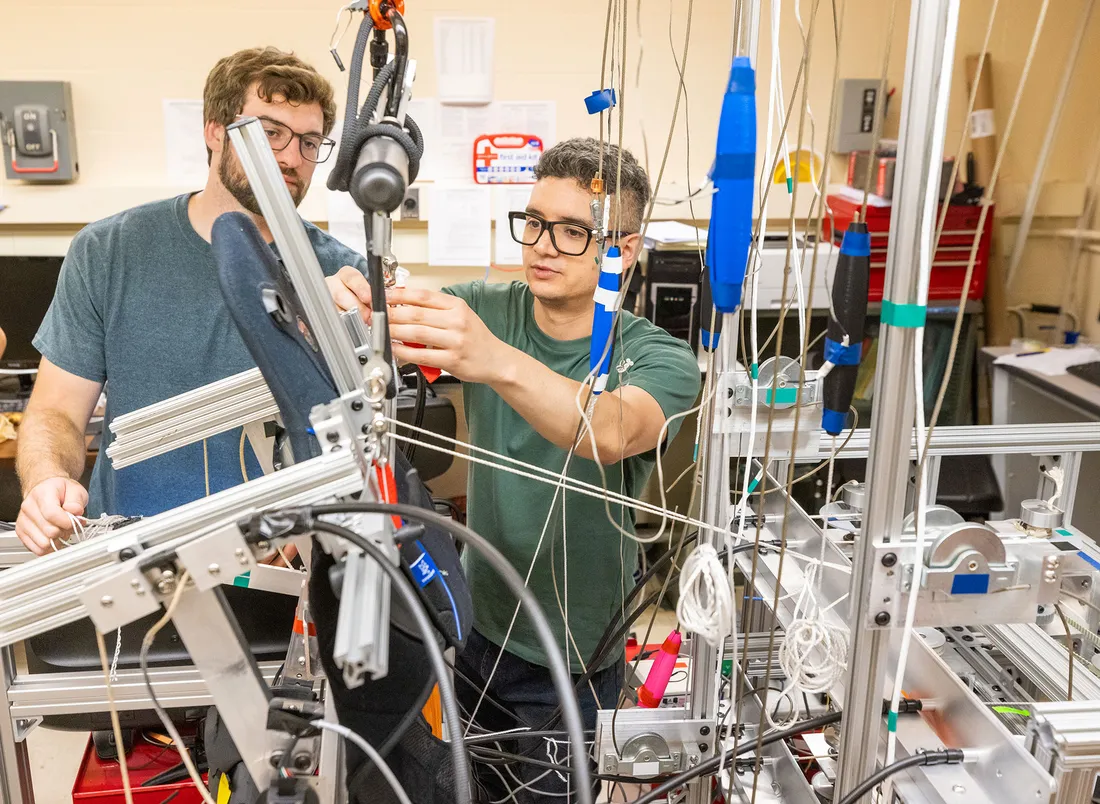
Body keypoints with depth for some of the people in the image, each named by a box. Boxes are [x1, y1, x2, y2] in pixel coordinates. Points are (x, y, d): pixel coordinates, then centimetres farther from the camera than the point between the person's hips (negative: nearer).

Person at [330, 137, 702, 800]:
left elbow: (610, 433, -38)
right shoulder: (484, 311, -6)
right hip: (475, 628, 3)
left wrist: (497, 361, -56)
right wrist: (341, 306, -44)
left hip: (572, 664, -3)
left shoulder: (661, 360, -17)